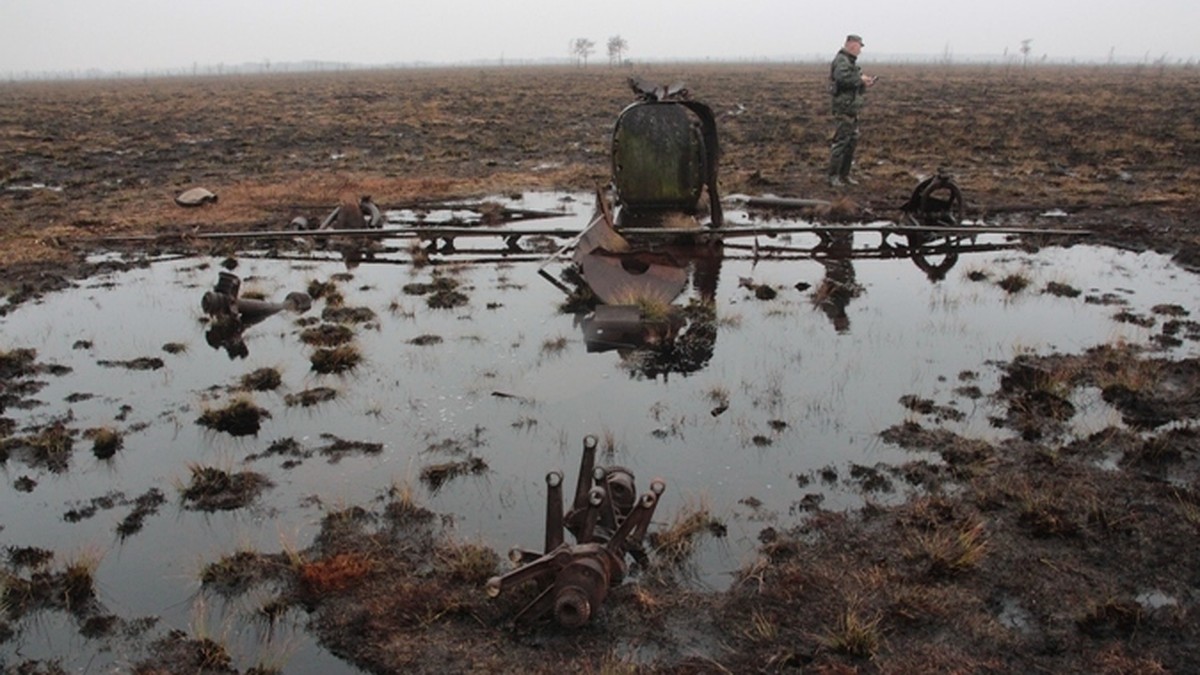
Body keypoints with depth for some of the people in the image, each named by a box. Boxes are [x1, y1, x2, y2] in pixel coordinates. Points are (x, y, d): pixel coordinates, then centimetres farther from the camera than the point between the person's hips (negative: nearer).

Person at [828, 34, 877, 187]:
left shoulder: (851, 61, 19)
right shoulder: (841, 60, -12)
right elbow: (842, 78, -32)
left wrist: (864, 84, 6)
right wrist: (860, 79, -20)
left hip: (852, 109, 10)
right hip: (843, 108, -10)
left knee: (852, 142, 13)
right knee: (841, 142, -8)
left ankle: (844, 175, 21)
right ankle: (833, 177, -5)